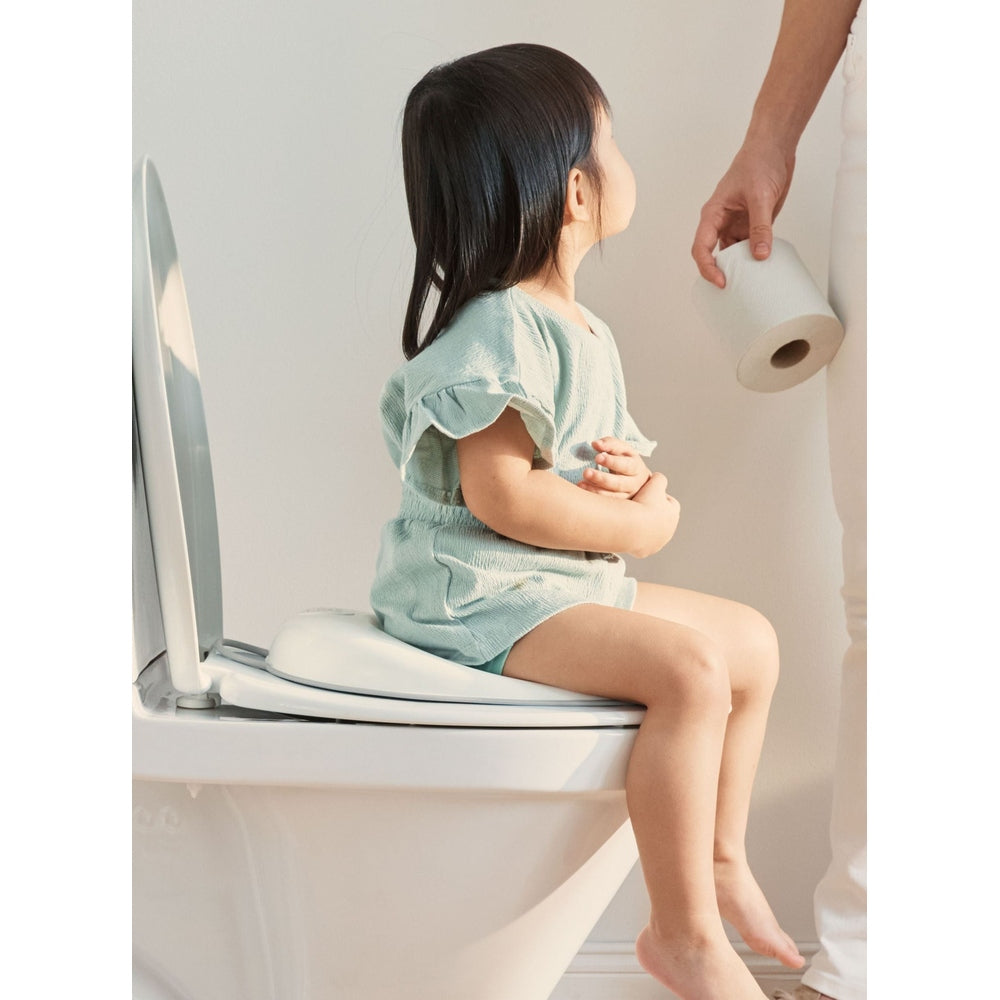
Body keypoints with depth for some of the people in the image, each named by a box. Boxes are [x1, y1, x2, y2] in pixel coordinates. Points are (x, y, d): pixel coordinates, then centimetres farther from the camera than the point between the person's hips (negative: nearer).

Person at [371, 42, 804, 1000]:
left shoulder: (583, 332, 12)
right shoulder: (496, 333, -20)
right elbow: (501, 495, -26)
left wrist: (638, 474, -4)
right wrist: (636, 525, -16)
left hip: (567, 585, 11)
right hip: (481, 597, -10)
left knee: (753, 640, 11)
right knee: (689, 668, -27)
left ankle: (721, 864, 22)